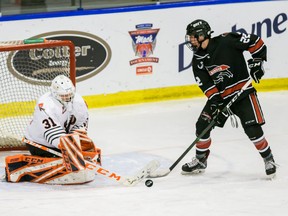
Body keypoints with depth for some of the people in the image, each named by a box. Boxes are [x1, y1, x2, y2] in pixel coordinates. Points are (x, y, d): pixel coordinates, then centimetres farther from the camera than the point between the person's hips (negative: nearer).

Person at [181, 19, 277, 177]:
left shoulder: (226, 41, -18)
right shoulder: (198, 61, -1)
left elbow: (255, 42, -12)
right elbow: (206, 85, -5)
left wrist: (256, 61, -15)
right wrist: (217, 103, -17)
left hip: (242, 91, -6)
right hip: (219, 96, 6)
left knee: (252, 129, -15)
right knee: (203, 125, -1)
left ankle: (268, 159, 5)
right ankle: (200, 161, 19)